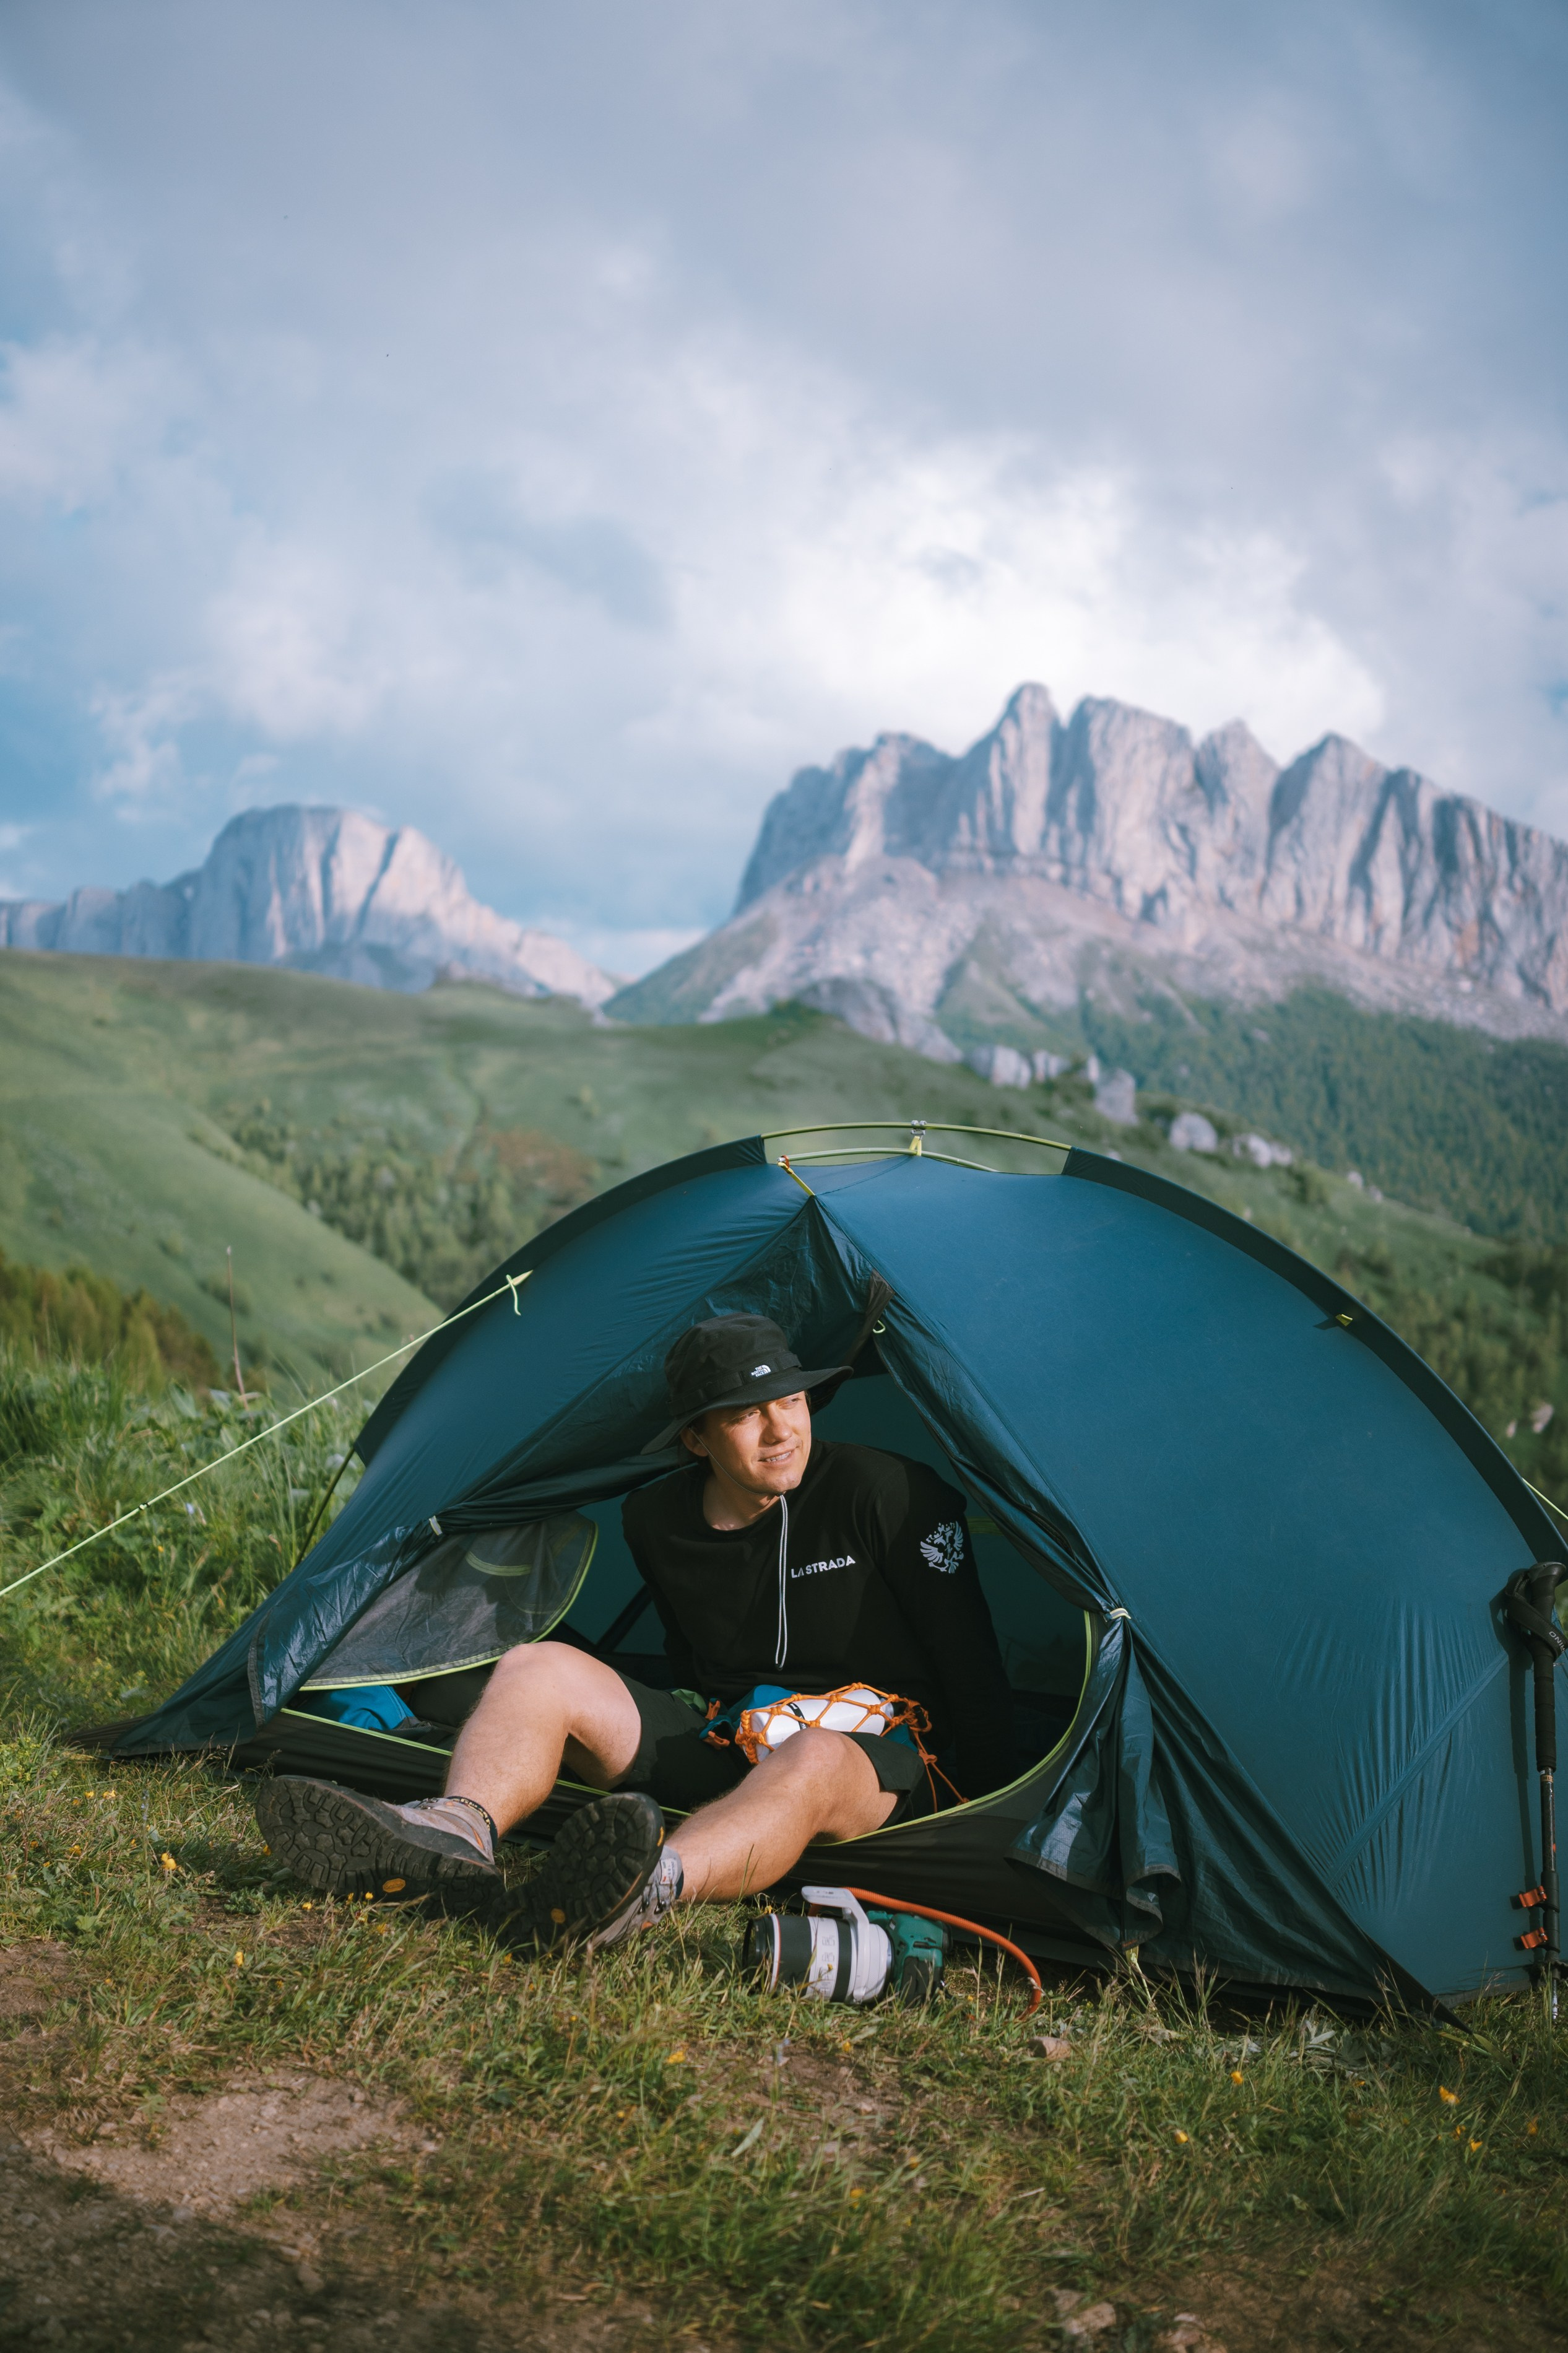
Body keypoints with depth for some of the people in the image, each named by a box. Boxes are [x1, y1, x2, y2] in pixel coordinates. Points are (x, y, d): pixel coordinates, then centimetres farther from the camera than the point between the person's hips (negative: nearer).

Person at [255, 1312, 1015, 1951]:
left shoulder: (885, 1493, -13)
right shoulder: (656, 1522, 0)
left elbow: (967, 1656, -8)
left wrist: (993, 1811, -6)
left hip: (881, 1757, -5)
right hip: (723, 1741, 5)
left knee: (814, 1764, -43)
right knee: (539, 1668, -14)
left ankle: (658, 1885, -72)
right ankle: (458, 1829, -44)